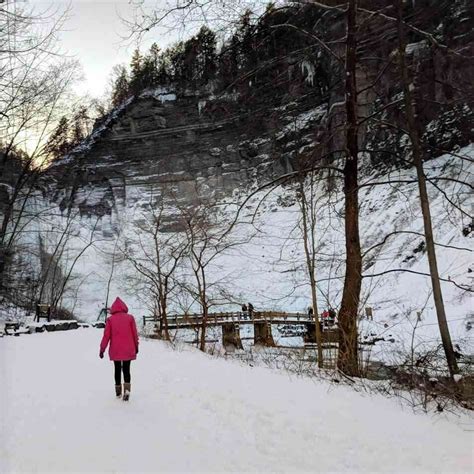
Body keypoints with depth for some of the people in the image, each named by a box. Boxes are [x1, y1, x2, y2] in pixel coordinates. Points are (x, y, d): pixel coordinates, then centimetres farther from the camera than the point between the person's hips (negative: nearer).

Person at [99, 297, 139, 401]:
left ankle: (118, 392, 22)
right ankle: (127, 390, -10)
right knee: (126, 370, 8)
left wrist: (102, 349, 3)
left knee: (117, 370, 15)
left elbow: (106, 335, -4)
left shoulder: (110, 319, -4)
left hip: (115, 351, 0)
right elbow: (135, 334, 1)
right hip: (128, 350, 0)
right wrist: (136, 346, 13)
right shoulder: (130, 318, -4)